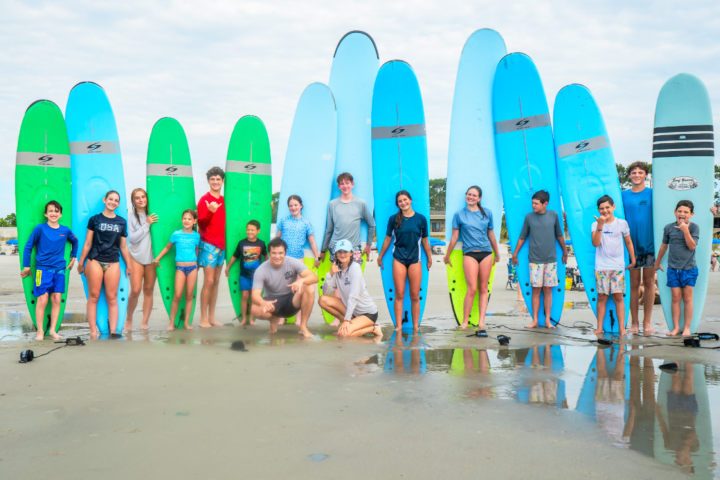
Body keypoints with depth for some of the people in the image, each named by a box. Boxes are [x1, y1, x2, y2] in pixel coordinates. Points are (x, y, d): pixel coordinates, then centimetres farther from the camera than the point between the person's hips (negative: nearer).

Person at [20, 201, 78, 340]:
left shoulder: (65, 230, 6)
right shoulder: (40, 228, -4)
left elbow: (75, 241, 26)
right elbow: (28, 246, 1)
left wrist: (73, 257, 24)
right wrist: (26, 266, 1)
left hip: (59, 269, 3)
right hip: (43, 269, -3)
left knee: (56, 300, 2)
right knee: (42, 300, -6)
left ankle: (52, 330, 9)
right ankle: (40, 332, 3)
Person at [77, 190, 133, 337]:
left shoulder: (122, 222, 12)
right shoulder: (94, 219, 6)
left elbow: (124, 247, 15)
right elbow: (88, 243, 7)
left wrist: (128, 265, 14)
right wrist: (81, 262, 5)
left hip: (113, 263, 2)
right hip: (95, 261, -2)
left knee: (112, 298, 0)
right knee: (93, 297, -2)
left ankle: (113, 332, 0)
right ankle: (93, 332, 1)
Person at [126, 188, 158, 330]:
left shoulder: (152, 215, 8)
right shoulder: (131, 218, 0)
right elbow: (132, 238, -8)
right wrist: (147, 224, -11)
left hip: (152, 257, 3)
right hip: (136, 256, -2)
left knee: (148, 290, 3)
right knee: (135, 290, -10)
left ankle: (144, 323, 10)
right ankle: (128, 320, 10)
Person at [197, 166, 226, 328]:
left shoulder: (223, 200, 14)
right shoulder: (204, 200, -8)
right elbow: (201, 224, -15)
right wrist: (210, 212, -30)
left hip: (221, 245, 7)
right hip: (209, 245, -7)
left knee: (216, 282, 9)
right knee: (208, 281, -8)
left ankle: (211, 317, 15)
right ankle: (203, 319, -3)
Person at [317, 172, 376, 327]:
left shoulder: (360, 203, 4)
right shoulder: (332, 204, 8)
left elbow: (371, 225, 15)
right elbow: (329, 229, 16)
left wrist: (369, 244, 15)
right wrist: (322, 250, 19)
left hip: (354, 248, -1)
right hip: (335, 247, 1)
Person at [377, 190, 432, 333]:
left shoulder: (421, 218, 2)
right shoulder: (393, 219, 2)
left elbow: (425, 240, 11)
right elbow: (388, 239, 12)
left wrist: (429, 259, 16)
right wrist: (380, 256, 18)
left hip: (415, 259, 0)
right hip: (398, 258, 0)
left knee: (415, 295, 2)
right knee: (399, 295, 0)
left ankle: (416, 326, 9)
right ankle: (398, 326, 5)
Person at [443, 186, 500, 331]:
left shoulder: (487, 213, 10)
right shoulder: (459, 214, 4)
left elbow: (491, 235, 17)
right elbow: (454, 237, 9)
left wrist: (497, 254, 23)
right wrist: (447, 255, 12)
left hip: (486, 253, 3)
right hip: (469, 254, -3)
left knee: (483, 289, 2)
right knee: (472, 289, -12)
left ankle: (481, 321, 3)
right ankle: (464, 322, -3)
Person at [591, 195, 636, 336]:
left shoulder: (622, 223, 5)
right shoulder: (596, 224, 2)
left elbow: (628, 242, 15)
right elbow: (595, 243, -12)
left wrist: (633, 260, 15)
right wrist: (600, 225, -18)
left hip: (618, 266, 0)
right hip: (601, 267, 0)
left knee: (618, 296, -3)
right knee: (602, 297, 1)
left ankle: (622, 328, 0)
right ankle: (599, 328, 7)